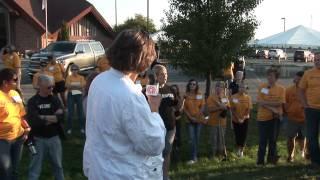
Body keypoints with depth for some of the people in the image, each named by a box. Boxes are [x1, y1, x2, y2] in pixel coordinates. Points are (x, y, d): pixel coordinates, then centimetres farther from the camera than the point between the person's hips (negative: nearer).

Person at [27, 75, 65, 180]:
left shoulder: (55, 99, 2)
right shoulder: (33, 101, -8)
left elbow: (61, 117, -11)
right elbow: (35, 121, -20)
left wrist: (44, 118, -16)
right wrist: (53, 117, -12)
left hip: (54, 138, 3)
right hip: (39, 139, -3)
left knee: (58, 165, 17)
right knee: (35, 168, 4)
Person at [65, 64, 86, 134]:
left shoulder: (81, 77, 4)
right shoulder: (69, 77, 2)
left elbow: (83, 85, -11)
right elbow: (67, 85, -14)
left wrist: (72, 86, -16)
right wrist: (78, 86, -17)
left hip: (79, 95, 1)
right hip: (71, 95, -1)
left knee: (80, 111, 2)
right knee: (70, 112, 0)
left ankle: (82, 127, 11)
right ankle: (69, 128, 8)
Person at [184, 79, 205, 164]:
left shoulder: (200, 95, 2)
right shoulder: (186, 95, -3)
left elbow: (202, 106, 4)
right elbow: (184, 108, -4)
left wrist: (198, 115, -11)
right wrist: (190, 117, -11)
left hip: (199, 119, 2)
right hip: (190, 120, -2)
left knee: (197, 138, 8)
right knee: (192, 138, -8)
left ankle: (195, 156, 18)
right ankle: (194, 157, -7)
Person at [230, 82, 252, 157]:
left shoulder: (248, 97, -2)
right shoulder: (233, 97, -6)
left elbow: (249, 109, -4)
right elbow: (232, 109, -7)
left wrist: (243, 118, -13)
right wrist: (238, 118, -13)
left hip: (245, 120, 0)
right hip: (235, 120, 0)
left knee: (243, 135, 0)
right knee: (237, 135, 3)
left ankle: (241, 150, 15)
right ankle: (239, 148, 26)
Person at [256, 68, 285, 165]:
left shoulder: (281, 89, 0)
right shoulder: (262, 87, 0)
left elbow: (280, 103, -10)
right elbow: (259, 102, -8)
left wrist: (265, 102, -14)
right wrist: (272, 109, -16)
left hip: (275, 117, 0)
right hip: (263, 117, 0)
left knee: (273, 139, 8)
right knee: (262, 140, 3)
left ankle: (271, 158, 19)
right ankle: (260, 160, 10)